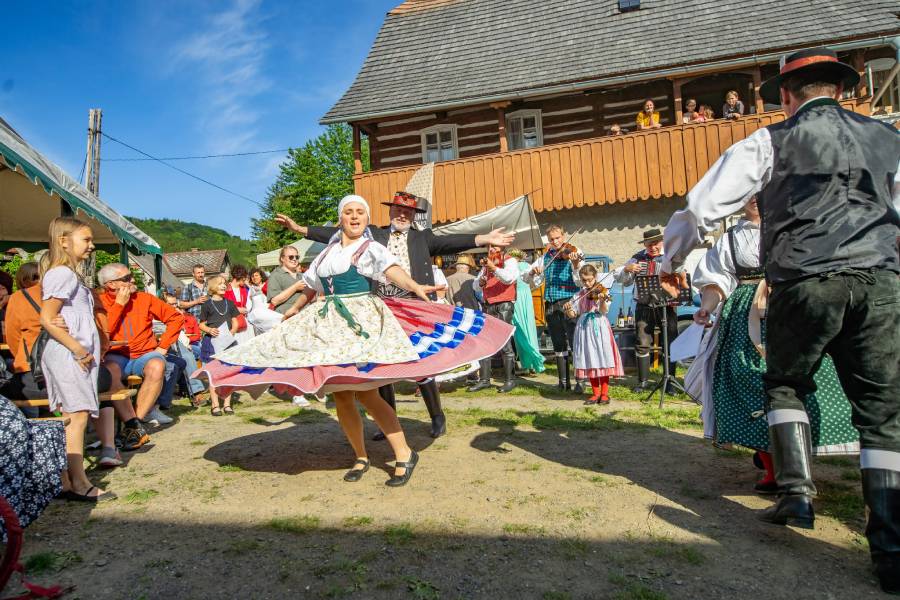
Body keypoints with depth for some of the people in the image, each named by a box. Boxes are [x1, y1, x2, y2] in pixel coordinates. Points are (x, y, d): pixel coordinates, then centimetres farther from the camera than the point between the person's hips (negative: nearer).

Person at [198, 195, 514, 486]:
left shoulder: (371, 248, 0)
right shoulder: (328, 251, 17)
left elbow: (391, 270, -20)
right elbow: (312, 286, 32)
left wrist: (414, 286, -41)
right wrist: (295, 310, 47)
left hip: (360, 321, -6)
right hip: (328, 324, 6)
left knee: (365, 393, -14)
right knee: (340, 396, 4)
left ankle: (404, 454, -4)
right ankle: (361, 457, 18)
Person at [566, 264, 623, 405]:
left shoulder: (601, 292, -3)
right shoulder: (580, 295, 10)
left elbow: (604, 311, -15)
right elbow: (573, 312, 8)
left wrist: (602, 301, -34)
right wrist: (568, 307, -13)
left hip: (599, 328, -4)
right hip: (584, 328, 4)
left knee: (602, 359, -3)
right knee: (589, 360, 6)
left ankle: (604, 393, 6)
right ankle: (596, 393, 15)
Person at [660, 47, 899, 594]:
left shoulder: (772, 141, 8)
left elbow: (704, 207, 4)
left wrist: (671, 261, 17)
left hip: (806, 283, -2)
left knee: (787, 387, 20)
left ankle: (797, 493, 10)